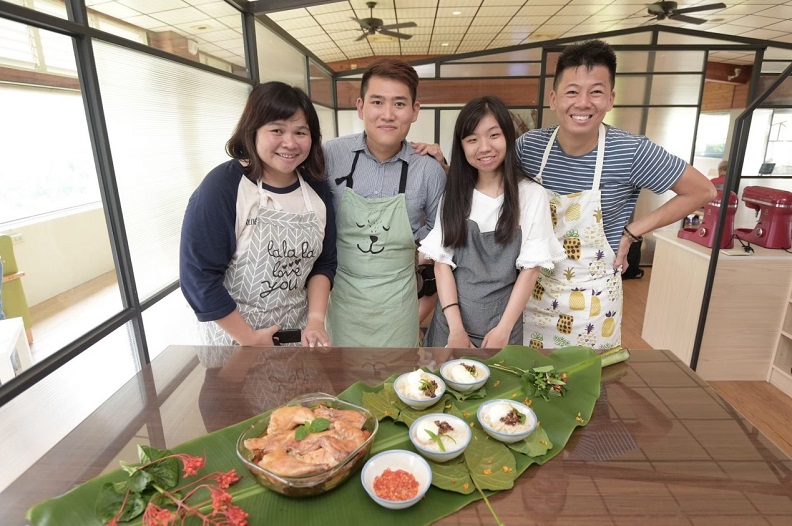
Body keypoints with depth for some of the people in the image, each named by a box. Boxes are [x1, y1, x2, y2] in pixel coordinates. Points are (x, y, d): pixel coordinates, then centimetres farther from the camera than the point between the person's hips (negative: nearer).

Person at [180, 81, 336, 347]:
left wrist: (315, 320, -9)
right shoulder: (221, 187, -17)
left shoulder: (317, 188, -3)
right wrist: (250, 339, -14)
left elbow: (324, 261, 3)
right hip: (233, 336, -4)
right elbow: (199, 275, -17)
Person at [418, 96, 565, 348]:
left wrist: (503, 330, -13)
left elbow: (530, 268, -8)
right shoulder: (454, 194, -1)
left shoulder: (532, 195, -7)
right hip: (451, 318, 2)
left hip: (502, 321, -2)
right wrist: (456, 327, -12)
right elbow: (442, 262, -5)